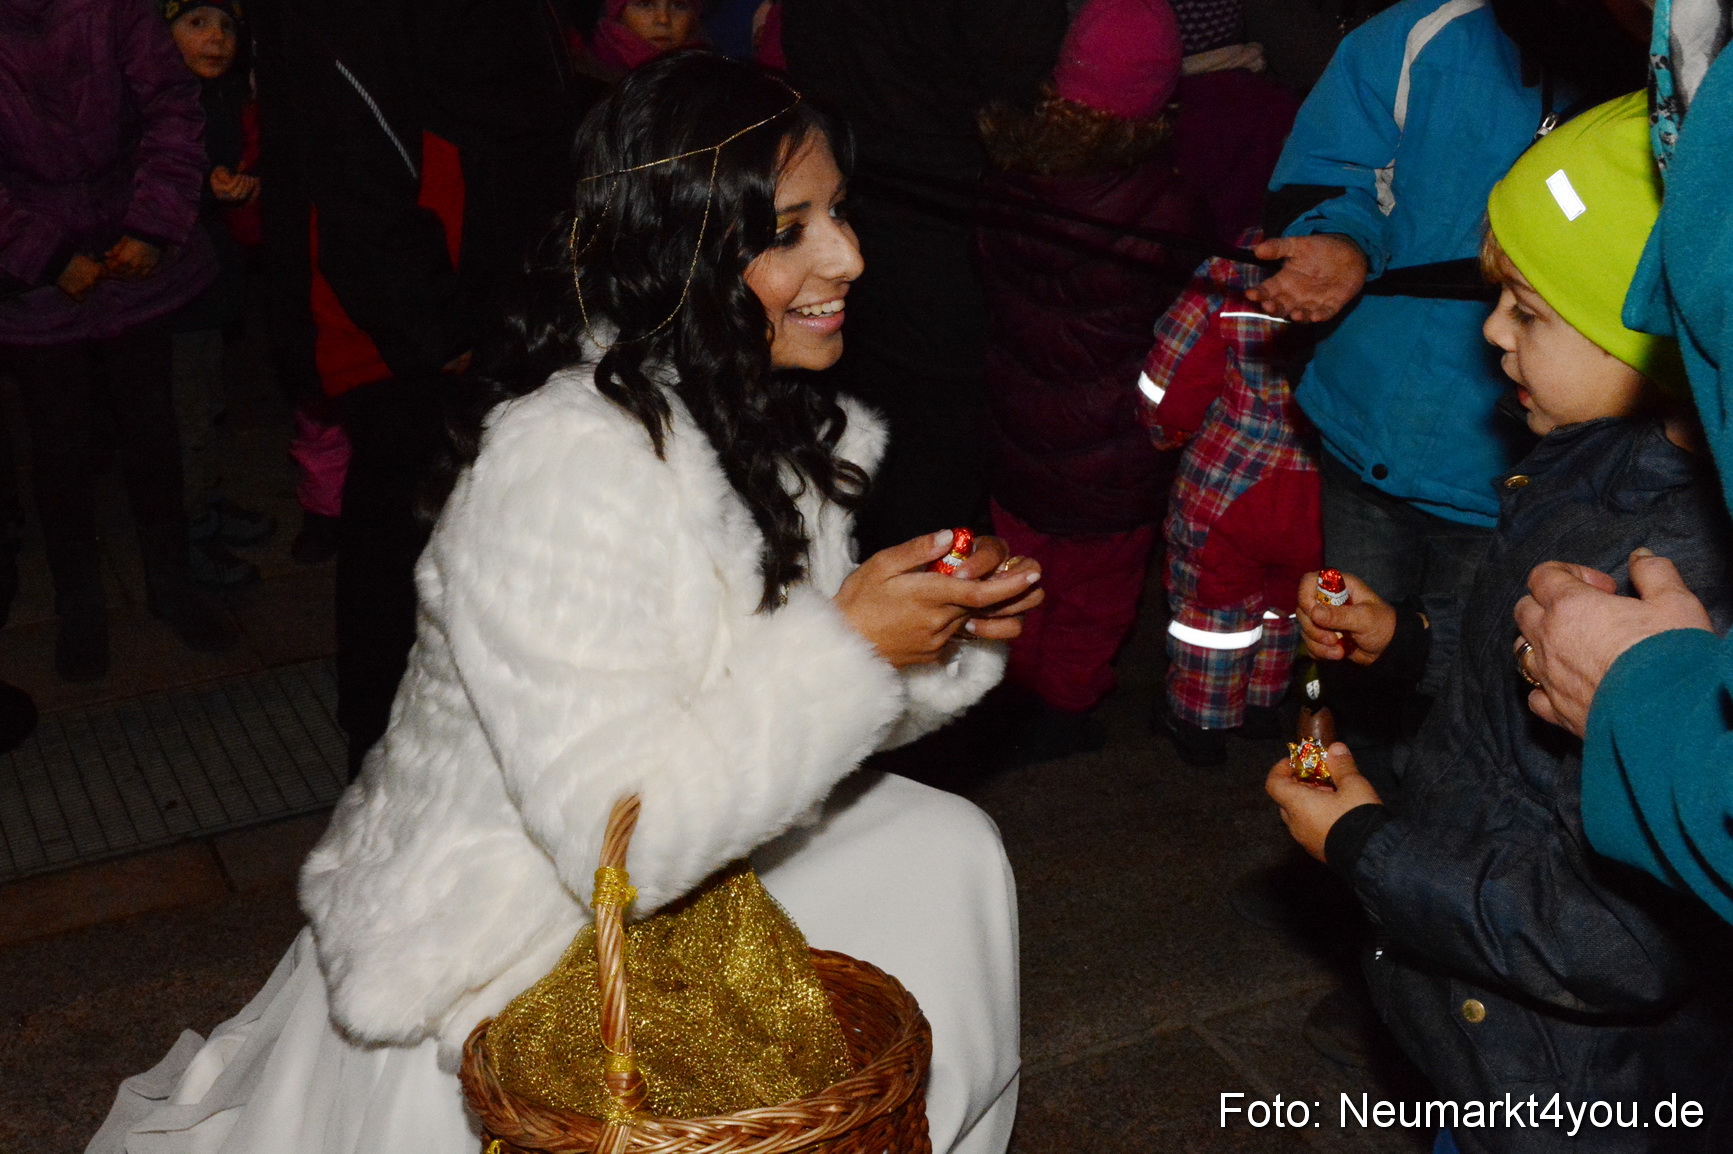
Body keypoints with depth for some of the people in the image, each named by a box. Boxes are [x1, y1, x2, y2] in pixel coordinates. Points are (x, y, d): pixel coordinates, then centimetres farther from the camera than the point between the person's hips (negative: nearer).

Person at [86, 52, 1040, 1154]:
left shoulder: (757, 416, -1)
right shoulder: (564, 466, -29)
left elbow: (777, 717, 5)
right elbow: (620, 840, -32)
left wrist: (943, 634, -12)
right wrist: (850, 647, -30)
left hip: (668, 882, 8)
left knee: (950, 847, 3)